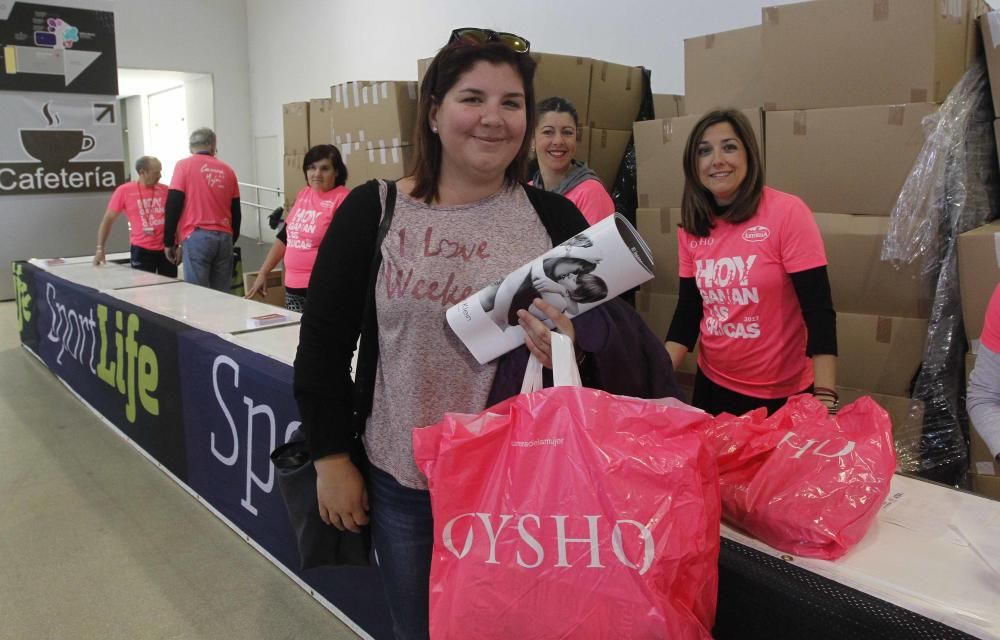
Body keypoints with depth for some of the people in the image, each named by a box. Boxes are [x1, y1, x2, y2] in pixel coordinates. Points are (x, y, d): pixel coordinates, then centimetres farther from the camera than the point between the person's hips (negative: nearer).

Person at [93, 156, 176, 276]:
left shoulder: (165, 190, 3)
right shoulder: (124, 191, -3)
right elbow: (108, 220, 0)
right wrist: (100, 249, -5)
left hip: (167, 248, 3)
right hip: (141, 250, -2)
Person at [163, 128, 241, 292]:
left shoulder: (184, 165, 2)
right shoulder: (227, 170, 13)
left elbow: (173, 206, -3)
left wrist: (169, 242, 3)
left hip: (197, 236, -4)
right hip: (224, 237, 4)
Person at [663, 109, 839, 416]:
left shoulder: (787, 212, -16)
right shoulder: (691, 228, -1)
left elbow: (818, 310, -18)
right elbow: (688, 311, 4)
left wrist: (825, 397, -26)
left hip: (783, 394, -4)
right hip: (712, 385, 5)